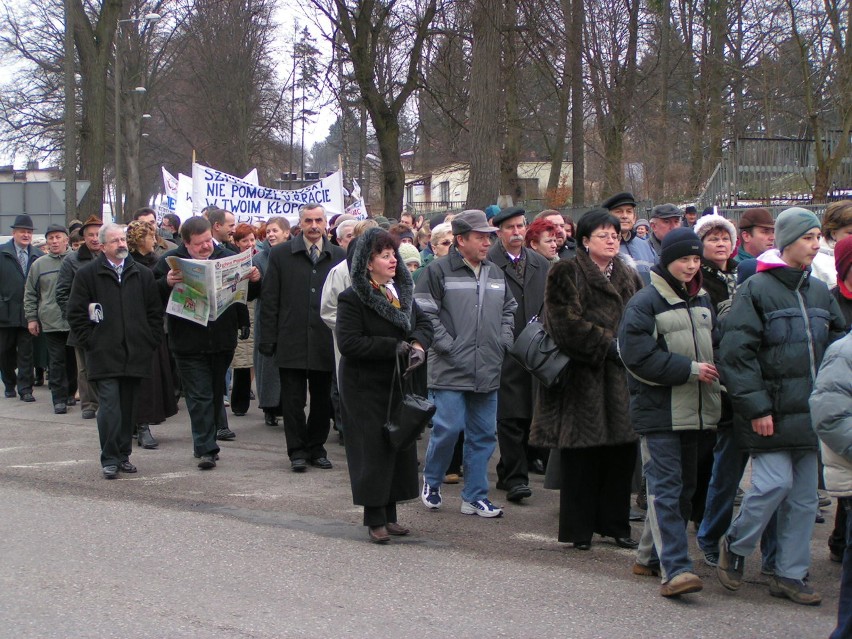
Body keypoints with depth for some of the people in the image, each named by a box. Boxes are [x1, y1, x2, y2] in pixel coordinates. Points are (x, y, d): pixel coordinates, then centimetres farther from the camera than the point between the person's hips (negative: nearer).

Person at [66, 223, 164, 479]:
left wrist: (150, 341, 5)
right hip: (104, 355, -3)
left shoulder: (143, 274, 11)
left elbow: (155, 312, 14)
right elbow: (76, 313, 3)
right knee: (109, 405, -9)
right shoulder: (88, 274, 2)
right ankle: (110, 460, -6)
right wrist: (90, 341, -3)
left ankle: (123, 455, 17)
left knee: (128, 406, 8)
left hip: (135, 353, 3)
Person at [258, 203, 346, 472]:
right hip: (291, 340, -1)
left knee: (322, 399, 9)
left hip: (325, 341, 1)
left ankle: (316, 447, 22)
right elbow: (270, 299, 2)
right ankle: (297, 451, 11)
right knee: (293, 400, 2)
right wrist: (269, 338, -4)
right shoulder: (281, 255, 2)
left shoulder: (339, 256, 5)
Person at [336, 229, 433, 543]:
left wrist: (418, 344, -12)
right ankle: (375, 519, 2)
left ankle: (390, 514, 17)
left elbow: (424, 324, 11)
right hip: (366, 387, -7)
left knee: (399, 447, 8)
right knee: (373, 450, -5)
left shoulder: (403, 292, 11)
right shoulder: (353, 298, -12)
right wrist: (396, 347, -20)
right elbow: (349, 342, -20)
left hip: (398, 384, 7)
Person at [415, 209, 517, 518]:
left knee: (484, 434, 7)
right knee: (448, 428, -7)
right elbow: (424, 313, -10)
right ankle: (431, 482, 17)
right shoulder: (438, 271, -6)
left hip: (488, 372, 6)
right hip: (450, 370, -6)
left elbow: (509, 310, 26)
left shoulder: (495, 273, 14)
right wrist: (448, 345, -13)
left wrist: (504, 341, 12)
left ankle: (475, 495, 17)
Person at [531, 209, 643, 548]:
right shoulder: (566, 274, -2)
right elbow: (567, 323, -12)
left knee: (621, 454, 6)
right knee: (581, 456, -3)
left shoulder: (629, 277, 18)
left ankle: (616, 524, 17)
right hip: (582, 375, -6)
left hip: (621, 378, 6)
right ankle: (579, 529, 6)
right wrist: (609, 345, -16)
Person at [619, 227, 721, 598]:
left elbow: (714, 344, 25)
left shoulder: (702, 300, 14)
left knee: (683, 486, 13)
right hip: (658, 410, -8)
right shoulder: (646, 303, -9)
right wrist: (690, 369, -16)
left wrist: (713, 370, 3)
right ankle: (675, 569, -16)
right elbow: (638, 356, -16)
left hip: (693, 410, 8)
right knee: (665, 488, -11)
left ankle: (651, 556, 25)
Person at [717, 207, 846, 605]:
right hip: (771, 414, -6)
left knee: (804, 496, 7)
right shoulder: (756, 290, -8)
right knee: (775, 483, -13)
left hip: (808, 413, 6)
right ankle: (735, 547, 11)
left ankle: (790, 574, 17)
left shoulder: (820, 293, 11)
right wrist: (756, 407, -15)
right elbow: (736, 353, -13)